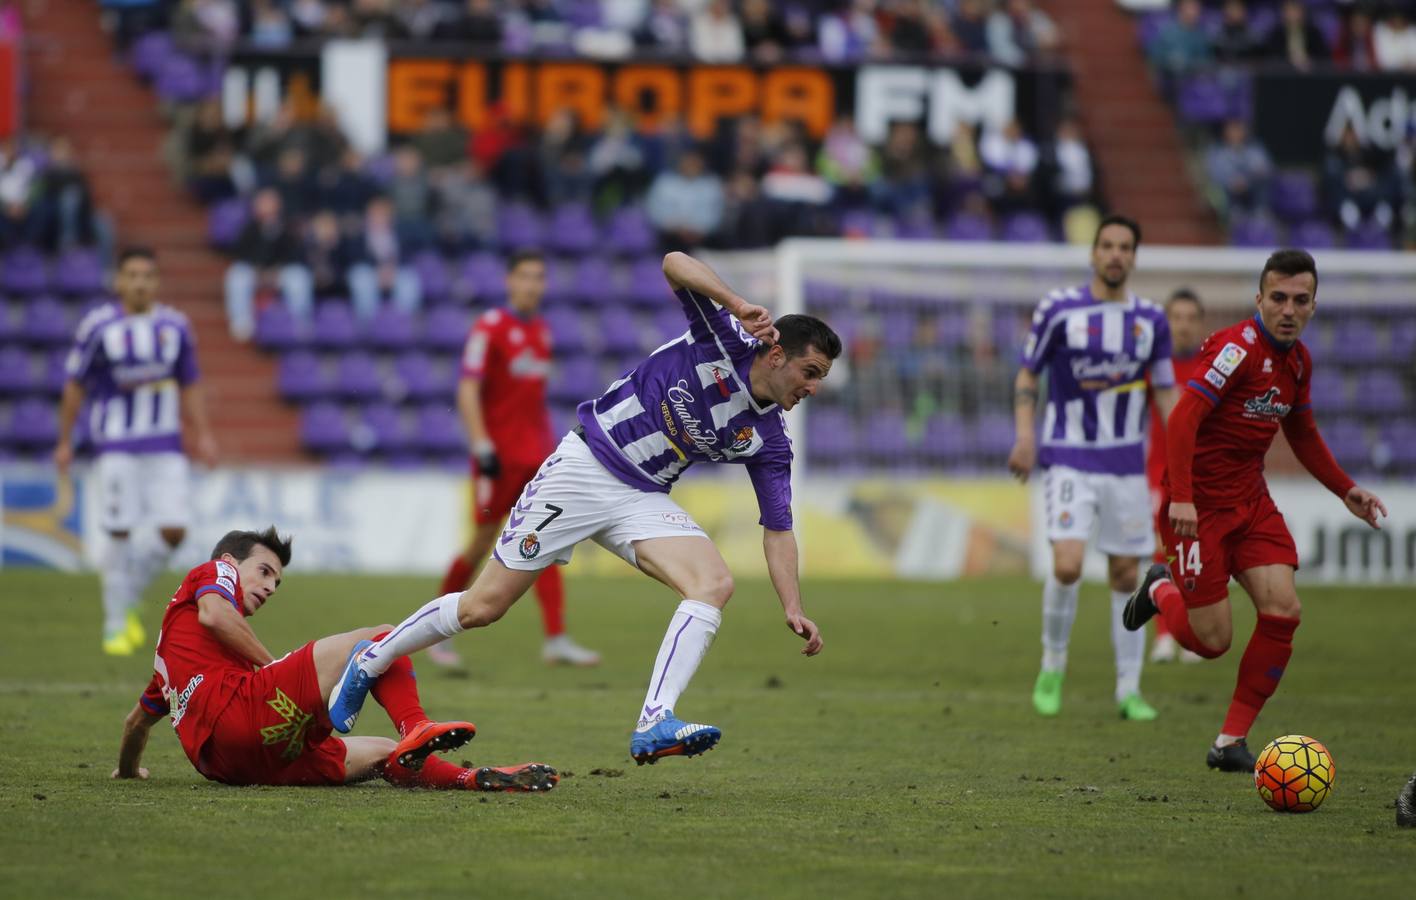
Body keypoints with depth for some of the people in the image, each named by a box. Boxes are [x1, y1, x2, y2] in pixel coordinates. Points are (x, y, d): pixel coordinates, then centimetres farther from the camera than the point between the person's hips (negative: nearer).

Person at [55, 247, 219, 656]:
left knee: (172, 530, -6)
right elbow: (74, 387, 2)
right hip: (116, 447, -3)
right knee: (121, 533, -5)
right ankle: (115, 626, 7)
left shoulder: (174, 327, 6)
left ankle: (126, 594, 20)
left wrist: (202, 435, 6)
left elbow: (190, 388, 15)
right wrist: (64, 441, 3)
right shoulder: (98, 327, -5)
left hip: (165, 446, 3)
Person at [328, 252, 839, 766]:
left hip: (643, 500, 5)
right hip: (584, 468, -5)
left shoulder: (768, 440, -1)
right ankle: (370, 663, 21)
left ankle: (655, 724, -30)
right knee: (483, 608, -3)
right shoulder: (726, 341, -12)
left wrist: (793, 608, -9)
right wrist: (739, 306, -37)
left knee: (715, 584, -22)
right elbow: (674, 264, -24)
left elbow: (778, 529, 3)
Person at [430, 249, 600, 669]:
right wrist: (482, 446, -20)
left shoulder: (542, 330, 12)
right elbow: (468, 391, -13)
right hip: (498, 453, -6)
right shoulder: (489, 328, -9)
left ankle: (556, 639, -10)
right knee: (484, 542, 1)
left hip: (536, 453, 6)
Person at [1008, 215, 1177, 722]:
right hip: (1069, 460, -3)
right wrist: (1025, 436, -8)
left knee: (1126, 575, 4)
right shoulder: (1059, 309, -2)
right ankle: (1052, 666, 4)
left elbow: (1165, 391, 13)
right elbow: (1027, 376, 5)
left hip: (1127, 465, 3)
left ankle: (1129, 689, 12)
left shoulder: (1151, 320, 6)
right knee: (1067, 565, -18)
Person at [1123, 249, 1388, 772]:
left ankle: (1231, 743, 1)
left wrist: (1346, 490, 17)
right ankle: (1161, 591, 29)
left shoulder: (1297, 360, 7)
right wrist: (1181, 498, -32)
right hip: (1199, 503, -7)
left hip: (1251, 499, 7)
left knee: (1283, 611, -9)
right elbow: (1184, 419, -25)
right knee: (1212, 640, -7)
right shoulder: (1238, 347, -19)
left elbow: (1303, 435, 24)